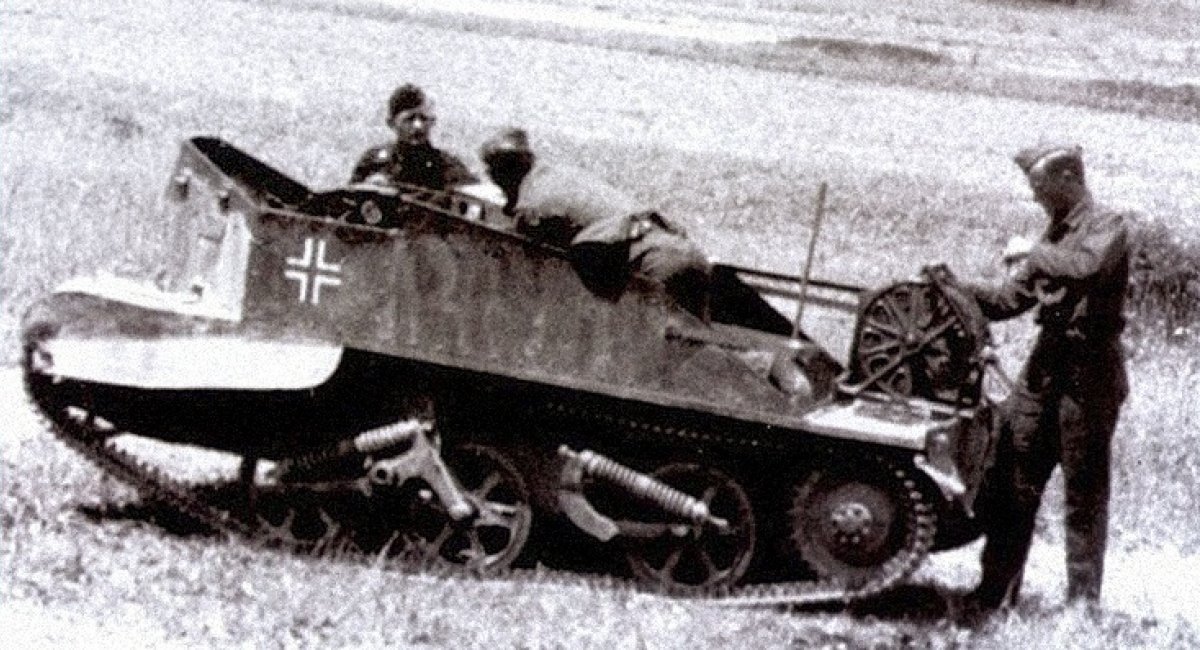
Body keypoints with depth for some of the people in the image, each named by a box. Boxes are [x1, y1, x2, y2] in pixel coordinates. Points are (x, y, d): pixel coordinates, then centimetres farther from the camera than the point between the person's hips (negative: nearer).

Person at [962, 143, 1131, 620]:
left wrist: (1034, 253, -17)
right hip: (1046, 363, 8)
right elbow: (1009, 300, 18)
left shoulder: (1107, 225, -7)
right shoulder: (1056, 232, 16)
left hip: (1089, 371, -8)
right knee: (1013, 481, 5)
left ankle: (1083, 602, 5)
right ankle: (996, 593, 11)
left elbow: (1086, 268, -30)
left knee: (1084, 491, -1)